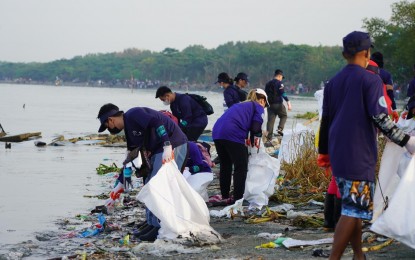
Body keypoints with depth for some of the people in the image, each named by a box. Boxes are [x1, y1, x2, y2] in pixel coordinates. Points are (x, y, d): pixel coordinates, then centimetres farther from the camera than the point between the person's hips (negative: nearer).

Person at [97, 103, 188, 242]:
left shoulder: (133, 115, -12)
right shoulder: (128, 127, 19)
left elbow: (157, 122, -25)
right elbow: (132, 154, 25)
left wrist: (167, 146, -32)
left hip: (172, 146, -11)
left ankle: (161, 227, -9)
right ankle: (152, 224, 19)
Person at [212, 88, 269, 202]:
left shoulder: (241, 105, 32)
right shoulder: (258, 107, 11)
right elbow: (256, 127, -2)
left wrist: (245, 139, 25)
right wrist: (255, 139, 14)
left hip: (217, 133, 7)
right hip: (233, 135, -7)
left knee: (225, 167, 19)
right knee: (241, 168, 2)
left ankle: (225, 197, 25)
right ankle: (238, 199, -2)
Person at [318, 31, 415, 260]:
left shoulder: (333, 82, 12)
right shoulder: (370, 80, -9)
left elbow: (325, 120, 17)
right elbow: (380, 118, -16)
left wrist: (324, 152, 26)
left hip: (338, 155, 8)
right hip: (359, 156, -7)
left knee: (352, 208, 17)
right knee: (353, 211, -5)